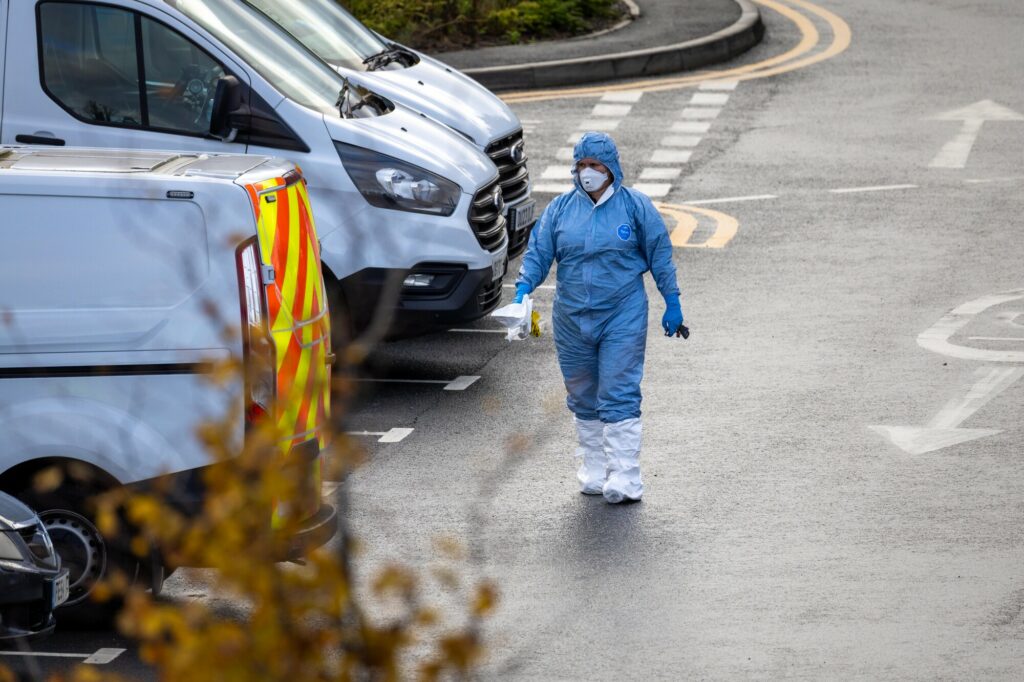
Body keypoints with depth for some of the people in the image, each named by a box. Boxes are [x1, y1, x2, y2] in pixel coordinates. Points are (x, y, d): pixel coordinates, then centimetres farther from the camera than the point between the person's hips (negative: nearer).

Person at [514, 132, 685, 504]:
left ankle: (624, 479, -9)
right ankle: (594, 472, 20)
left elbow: (660, 254, 4)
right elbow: (538, 252, 5)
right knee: (583, 399, 10)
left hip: (622, 318, -4)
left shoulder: (635, 206, -2)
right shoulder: (560, 208, 5)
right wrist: (523, 288, -12)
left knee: (619, 398, -10)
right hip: (572, 319, 4)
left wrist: (672, 302, 2)